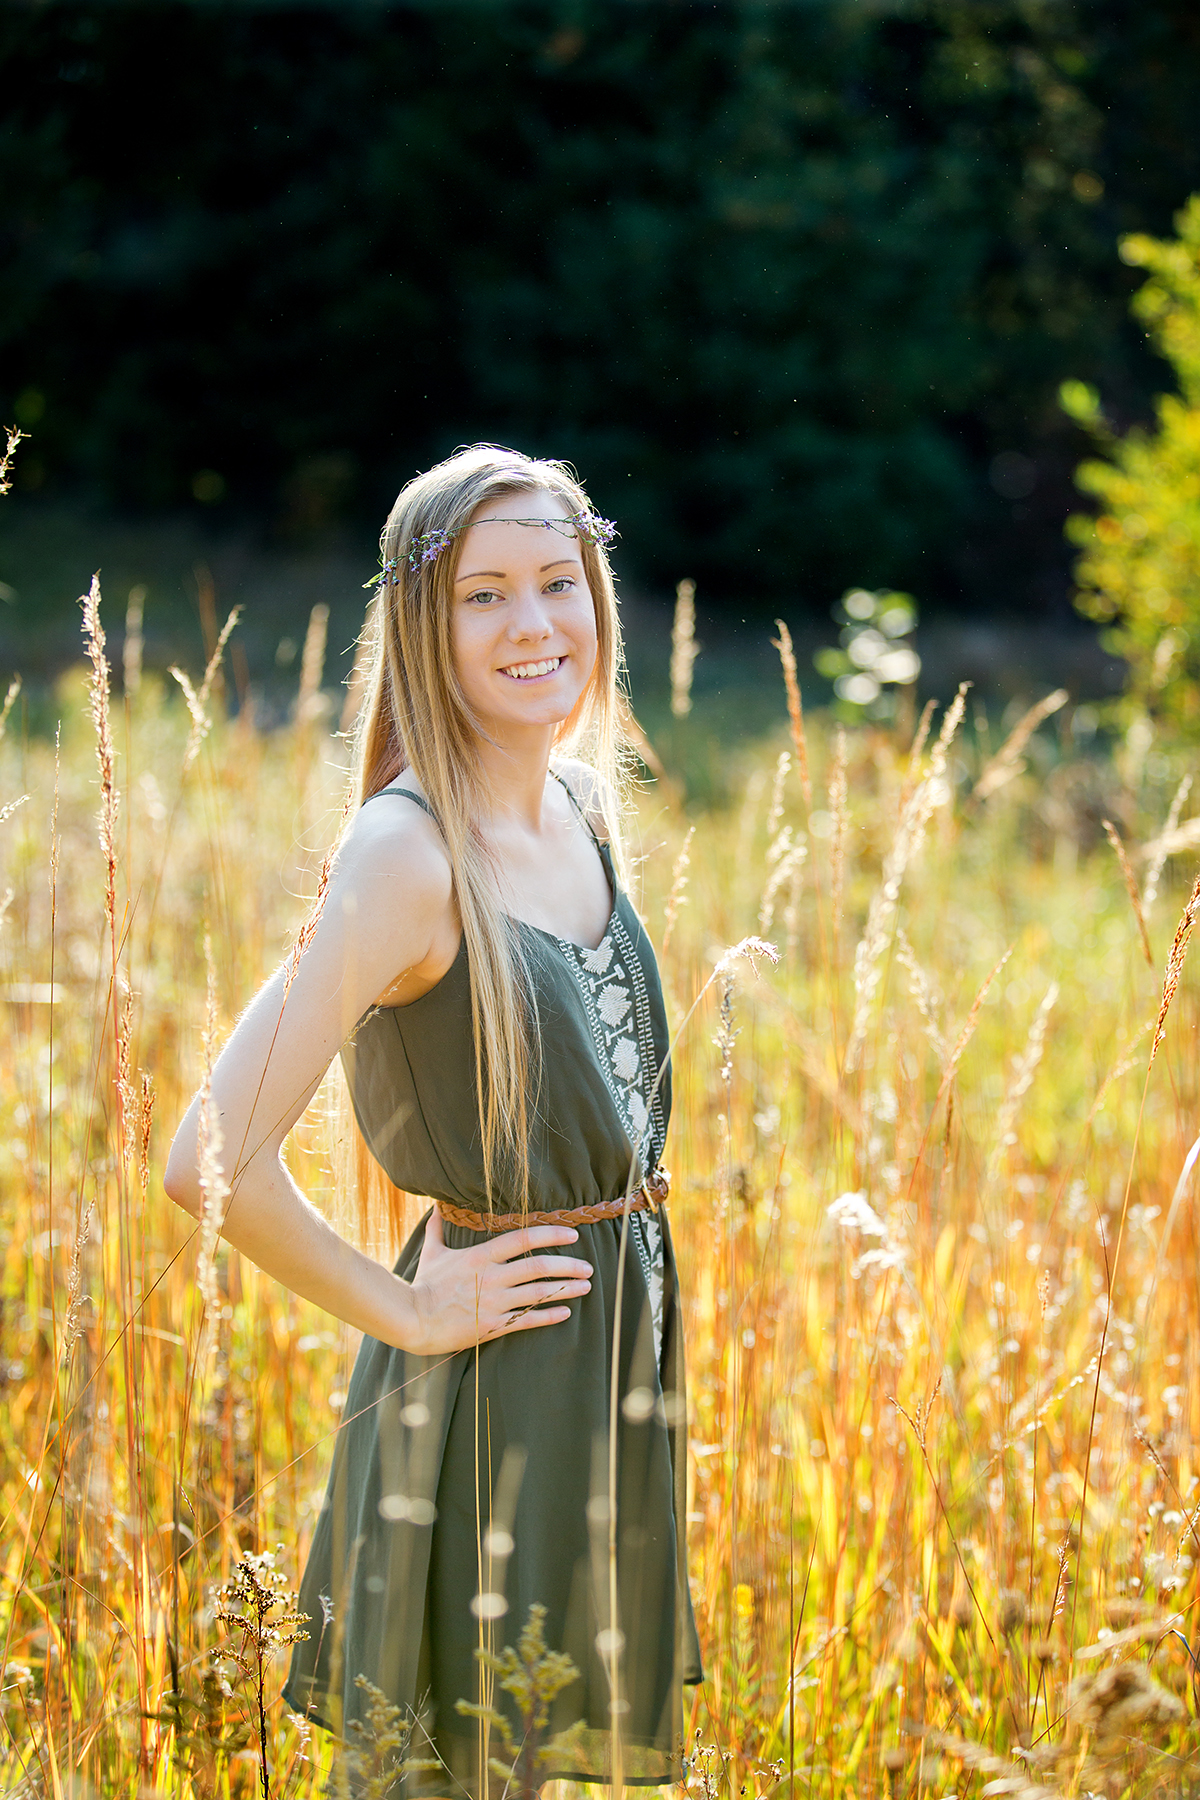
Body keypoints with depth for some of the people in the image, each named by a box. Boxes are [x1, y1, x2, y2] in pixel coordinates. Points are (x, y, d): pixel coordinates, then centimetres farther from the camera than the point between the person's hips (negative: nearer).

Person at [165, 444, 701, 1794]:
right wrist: (403, 1312, -16)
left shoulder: (580, 814, 4)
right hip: (491, 1382, -7)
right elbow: (213, 1163, -28)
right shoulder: (411, 855, -21)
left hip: (616, 1370, 8)